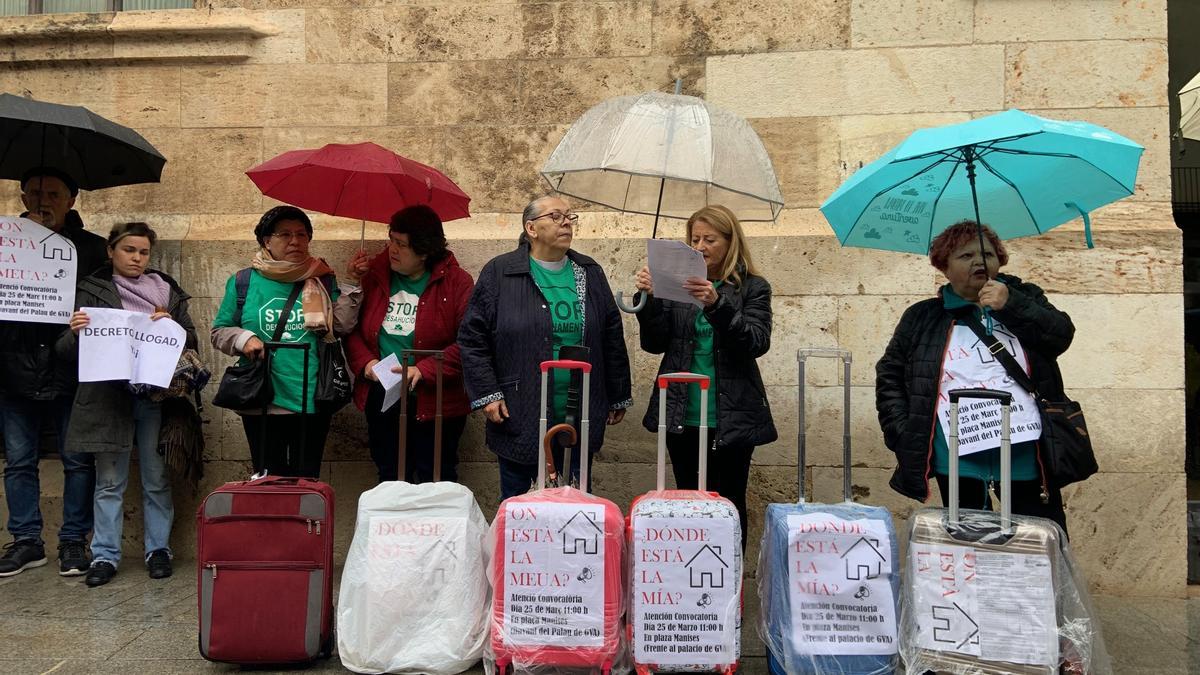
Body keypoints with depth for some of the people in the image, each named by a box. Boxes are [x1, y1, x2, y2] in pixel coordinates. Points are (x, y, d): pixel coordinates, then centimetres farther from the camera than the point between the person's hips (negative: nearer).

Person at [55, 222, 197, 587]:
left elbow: (191, 341, 11)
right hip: (108, 395, -1)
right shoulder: (91, 291, 7)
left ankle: (158, 549, 16)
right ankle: (105, 555, 12)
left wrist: (172, 326, -9)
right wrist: (75, 331, -17)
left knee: (157, 479, 6)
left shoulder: (167, 290, 12)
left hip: (155, 394, 1)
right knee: (109, 481, 4)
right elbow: (66, 350, 4)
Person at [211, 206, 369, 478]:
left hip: (312, 402, 0)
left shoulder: (322, 281, 5)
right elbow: (220, 332, 8)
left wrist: (351, 284, -10)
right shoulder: (243, 282, 4)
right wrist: (244, 339, -12)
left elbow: (341, 326, -6)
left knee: (307, 482, 10)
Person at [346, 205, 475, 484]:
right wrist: (365, 361, -9)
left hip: (435, 404, -4)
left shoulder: (457, 282, -9)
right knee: (390, 480, 18)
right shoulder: (374, 275, 3)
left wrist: (424, 370, -23)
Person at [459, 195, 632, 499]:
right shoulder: (499, 273, -2)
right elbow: (472, 338, -2)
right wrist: (487, 394, -9)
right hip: (519, 421, -3)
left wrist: (618, 397, 11)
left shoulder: (590, 274, 9)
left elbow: (612, 338, 11)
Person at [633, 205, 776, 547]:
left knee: (729, 504, 5)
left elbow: (757, 342, -13)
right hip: (683, 416, 3)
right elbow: (654, 343, 2)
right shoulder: (677, 284, 7)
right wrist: (649, 298, -14)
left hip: (731, 419, -2)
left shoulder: (752, 288, 1)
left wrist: (716, 305, -27)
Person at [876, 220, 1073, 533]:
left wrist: (1010, 305, -15)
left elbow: (1061, 336, -3)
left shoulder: (1024, 299, 13)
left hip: (1025, 454, 1)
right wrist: (903, 436, 0)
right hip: (958, 458, 0)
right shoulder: (922, 318, 10)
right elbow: (889, 376, 9)